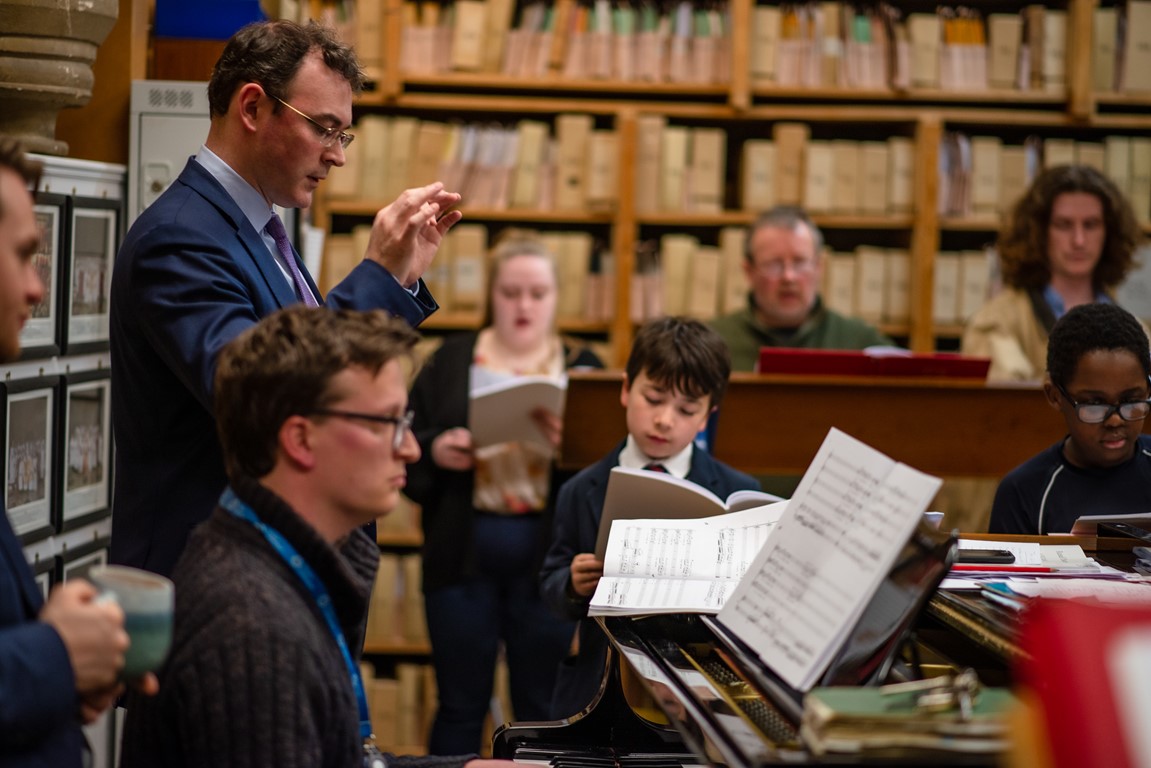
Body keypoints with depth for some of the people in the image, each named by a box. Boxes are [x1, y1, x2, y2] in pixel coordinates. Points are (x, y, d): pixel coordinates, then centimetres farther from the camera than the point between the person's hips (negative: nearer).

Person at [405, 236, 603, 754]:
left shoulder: (580, 367, 7)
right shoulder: (451, 362, 9)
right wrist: (435, 450, -15)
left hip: (547, 554, 0)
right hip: (463, 551, 0)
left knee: (541, 706, 6)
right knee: (460, 705, 6)